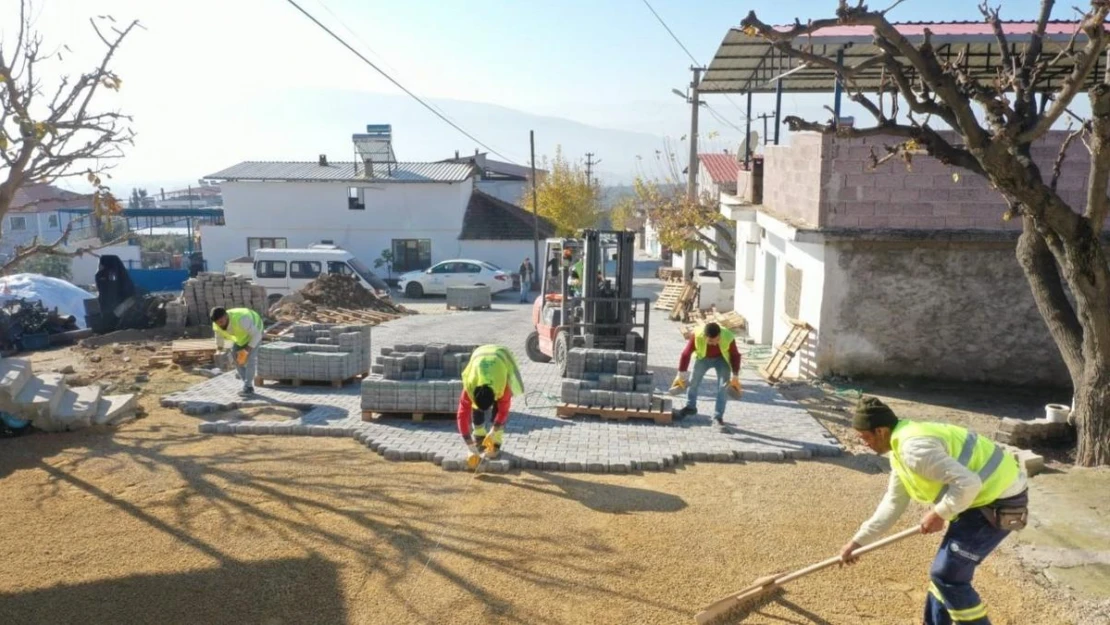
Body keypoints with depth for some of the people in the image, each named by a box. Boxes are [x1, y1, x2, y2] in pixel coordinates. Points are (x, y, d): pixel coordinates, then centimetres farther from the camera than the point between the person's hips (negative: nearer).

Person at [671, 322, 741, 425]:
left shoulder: (728, 337, -36)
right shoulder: (696, 336, -36)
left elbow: (735, 355, -16)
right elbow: (686, 354, -21)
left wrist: (735, 375, -10)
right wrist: (681, 373, -14)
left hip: (722, 359, -1)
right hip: (703, 358, 1)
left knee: (723, 386, -11)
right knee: (693, 381, 6)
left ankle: (718, 416, -2)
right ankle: (690, 407, 29)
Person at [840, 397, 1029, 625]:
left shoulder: (913, 447, -24)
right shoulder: (901, 448, 10)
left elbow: (967, 483, -30)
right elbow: (893, 503, 17)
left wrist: (939, 514, -16)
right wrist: (858, 541, 19)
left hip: (1000, 500, -10)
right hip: (988, 494, 10)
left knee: (947, 575, -4)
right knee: (946, 569, 18)